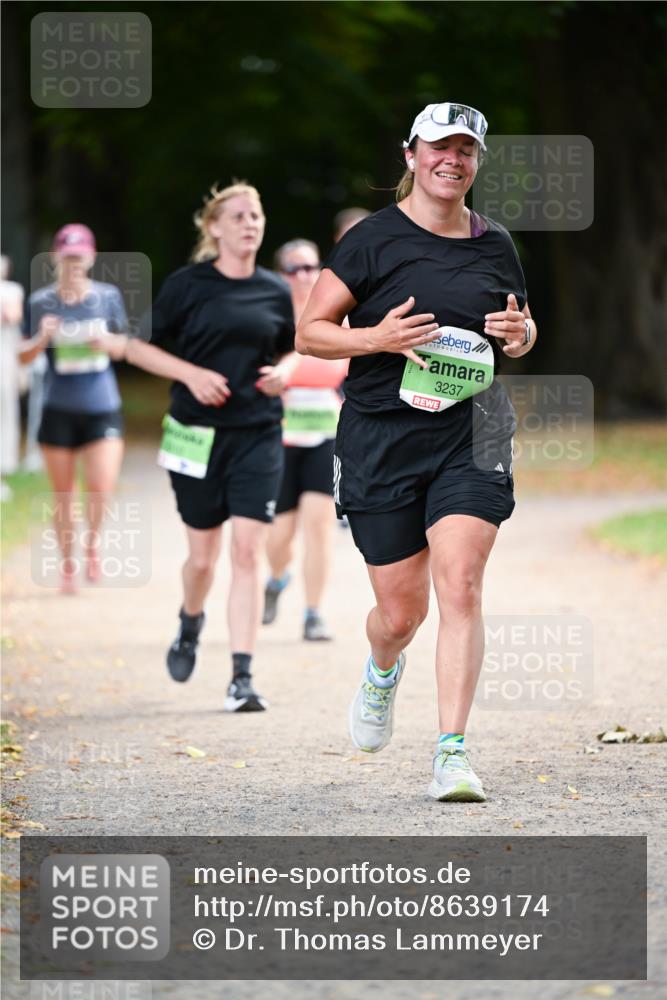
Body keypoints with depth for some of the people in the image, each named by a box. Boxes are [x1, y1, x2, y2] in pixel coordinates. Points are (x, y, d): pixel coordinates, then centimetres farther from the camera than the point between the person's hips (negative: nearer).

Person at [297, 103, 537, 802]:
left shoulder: (496, 245, 11)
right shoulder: (374, 239, -2)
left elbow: (519, 333, 26)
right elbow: (309, 331, -2)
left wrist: (520, 335, 1)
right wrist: (379, 338, -19)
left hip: (471, 435, 2)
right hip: (381, 436, -2)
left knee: (460, 588, -15)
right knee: (401, 610, 5)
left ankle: (452, 753, -15)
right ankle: (381, 672, 42)